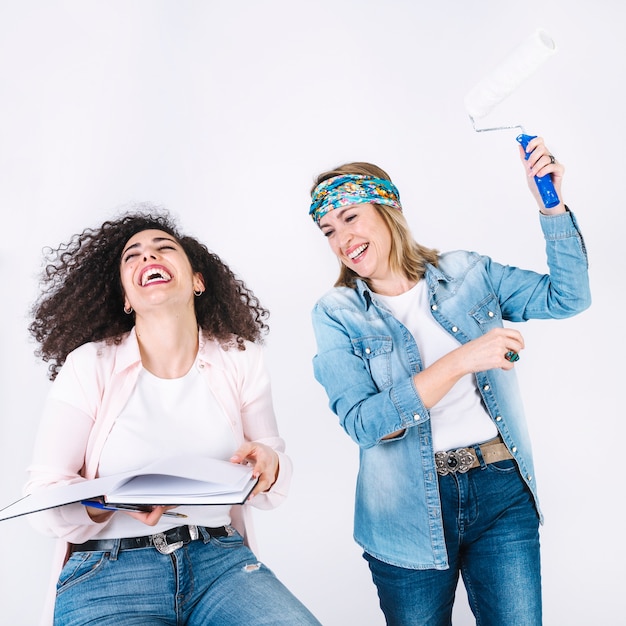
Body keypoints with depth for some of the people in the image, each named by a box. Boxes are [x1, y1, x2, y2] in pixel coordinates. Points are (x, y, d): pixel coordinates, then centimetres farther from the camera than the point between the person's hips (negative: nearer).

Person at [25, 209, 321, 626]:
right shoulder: (89, 365, -3)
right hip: (107, 569, -2)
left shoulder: (241, 359, 4)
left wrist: (268, 466, -15)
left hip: (219, 557, 2)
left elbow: (270, 488, 9)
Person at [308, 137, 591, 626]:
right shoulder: (336, 315, -6)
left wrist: (552, 206, -11)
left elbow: (567, 297, 1)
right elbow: (362, 424, -16)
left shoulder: (468, 273, 2)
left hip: (503, 492, 2)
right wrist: (459, 360, -23)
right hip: (412, 510, -1)